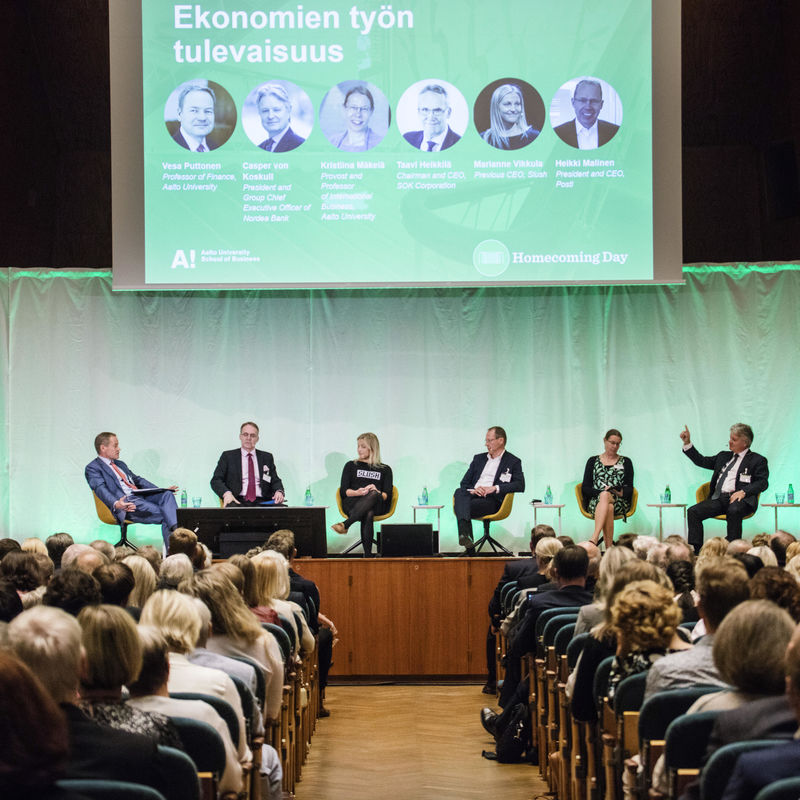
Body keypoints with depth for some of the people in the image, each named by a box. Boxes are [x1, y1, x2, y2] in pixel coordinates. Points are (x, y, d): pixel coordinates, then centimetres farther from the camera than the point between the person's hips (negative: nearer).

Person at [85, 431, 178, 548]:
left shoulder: (120, 464, 30)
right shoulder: (92, 468, 3)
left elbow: (138, 480, 28)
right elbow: (100, 489, -13)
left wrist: (163, 491, 15)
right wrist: (115, 504, -34)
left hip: (141, 497, 8)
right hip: (125, 503, -8)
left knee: (167, 494, -22)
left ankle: (176, 528, -39)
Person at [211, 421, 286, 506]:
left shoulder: (267, 457, 21)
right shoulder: (228, 456, 14)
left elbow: (275, 481, 17)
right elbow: (216, 480, 6)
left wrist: (279, 491, -8)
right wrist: (226, 493, -16)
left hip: (262, 502, 2)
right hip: (238, 502, -2)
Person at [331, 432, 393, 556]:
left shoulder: (385, 469, 22)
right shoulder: (351, 466, 22)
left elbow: (388, 495, 9)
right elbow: (343, 491, 9)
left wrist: (378, 493, -17)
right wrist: (357, 492, -14)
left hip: (377, 505, 0)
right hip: (352, 503, 0)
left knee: (373, 495, -42)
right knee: (368, 515, -41)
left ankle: (345, 524, -57)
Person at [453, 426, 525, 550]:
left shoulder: (513, 462, 14)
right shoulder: (478, 458, 29)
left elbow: (520, 485, -3)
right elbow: (464, 483, 22)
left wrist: (495, 488, -15)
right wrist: (472, 490, -4)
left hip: (492, 499, -4)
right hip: (472, 495, 4)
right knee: (459, 492, -34)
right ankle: (465, 533, -53)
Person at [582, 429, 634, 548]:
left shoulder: (626, 462, 20)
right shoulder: (593, 461, 18)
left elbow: (630, 489, 10)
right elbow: (585, 488, 9)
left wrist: (621, 493, -14)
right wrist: (602, 492, -10)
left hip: (619, 502, 0)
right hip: (595, 501, 0)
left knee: (605, 497, -38)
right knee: (608, 507, -39)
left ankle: (594, 539, -54)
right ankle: (609, 549, -50)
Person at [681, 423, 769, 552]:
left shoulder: (757, 460, 9)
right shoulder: (723, 456, 27)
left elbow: (763, 483, -3)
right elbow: (701, 461, 30)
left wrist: (743, 492, -18)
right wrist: (687, 443, 21)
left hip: (739, 498, -6)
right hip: (718, 498, 6)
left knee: (733, 511, -40)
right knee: (693, 511, -17)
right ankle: (695, 550, -21)